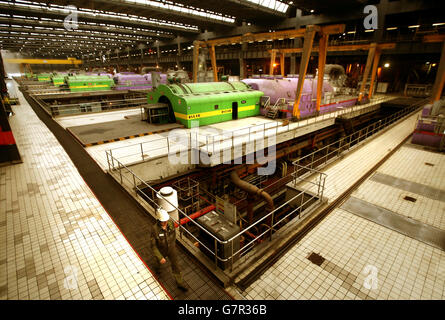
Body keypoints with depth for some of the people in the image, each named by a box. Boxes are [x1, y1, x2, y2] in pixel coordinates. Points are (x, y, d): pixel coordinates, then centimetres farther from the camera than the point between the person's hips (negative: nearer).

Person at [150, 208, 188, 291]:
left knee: (175, 265, 14)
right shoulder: (155, 229, -37)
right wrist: (160, 257, -26)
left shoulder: (171, 223, -26)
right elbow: (153, 245, -25)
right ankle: (157, 267, 69)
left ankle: (179, 283, 37)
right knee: (160, 261, 31)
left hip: (171, 249, 2)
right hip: (161, 251, -2)